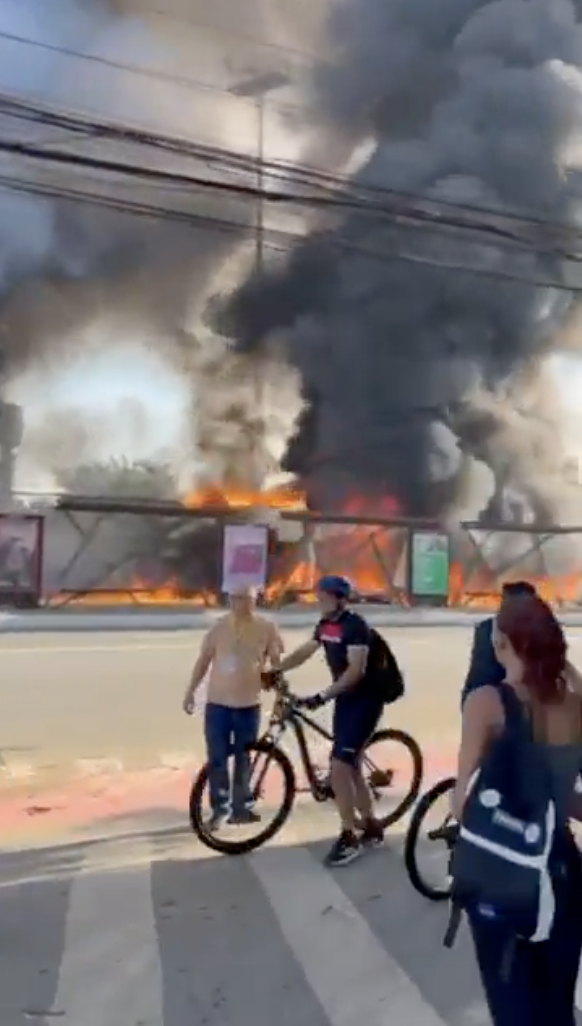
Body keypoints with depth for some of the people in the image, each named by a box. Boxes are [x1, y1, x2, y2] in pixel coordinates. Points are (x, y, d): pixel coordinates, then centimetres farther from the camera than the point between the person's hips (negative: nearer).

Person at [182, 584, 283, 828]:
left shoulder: (266, 628, -5)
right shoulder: (220, 626, -2)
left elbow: (276, 662, 4)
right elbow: (204, 660, 4)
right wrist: (191, 691, 2)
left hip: (249, 704, 0)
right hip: (217, 702, 1)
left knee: (243, 759, 11)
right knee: (217, 758, 4)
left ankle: (241, 807, 25)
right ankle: (220, 807, 19)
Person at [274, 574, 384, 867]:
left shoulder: (355, 625, -20)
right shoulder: (325, 625, 5)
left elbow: (356, 671, -27)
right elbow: (304, 652, 12)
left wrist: (323, 696, -32)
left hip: (365, 700, -9)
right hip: (345, 699, 9)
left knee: (339, 765, -14)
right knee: (350, 765, 13)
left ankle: (349, 838, -3)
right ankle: (371, 828, 28)